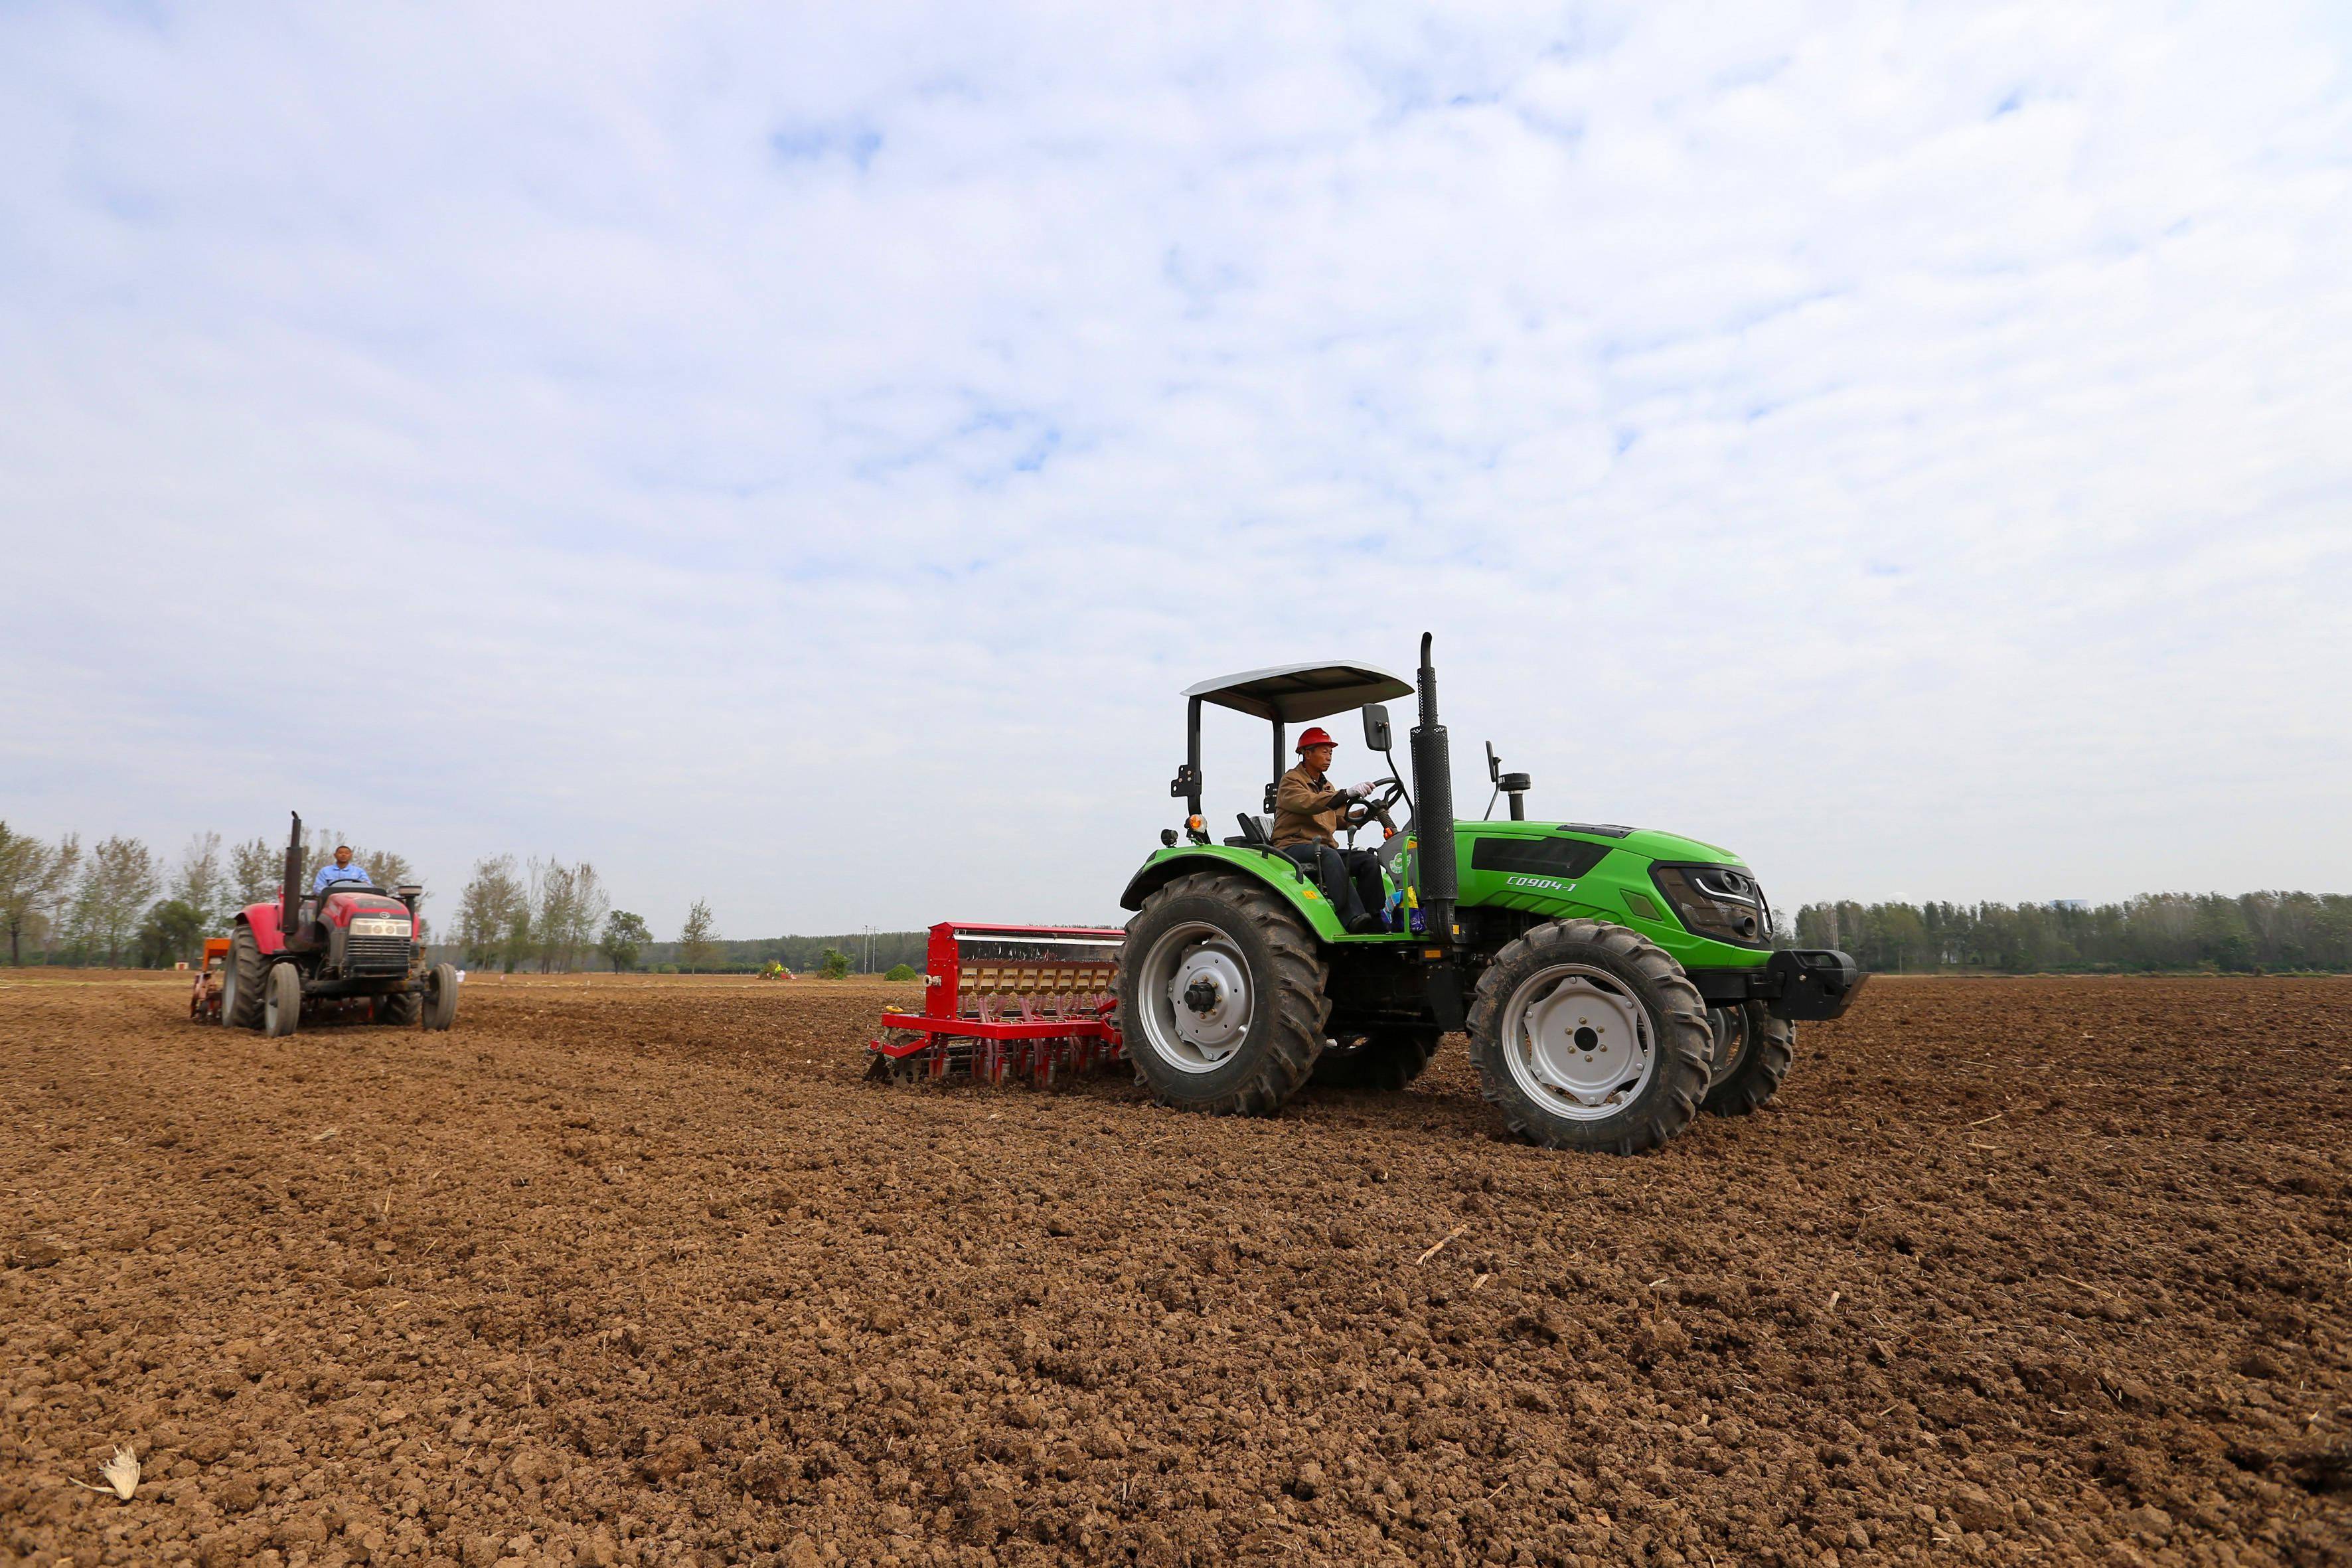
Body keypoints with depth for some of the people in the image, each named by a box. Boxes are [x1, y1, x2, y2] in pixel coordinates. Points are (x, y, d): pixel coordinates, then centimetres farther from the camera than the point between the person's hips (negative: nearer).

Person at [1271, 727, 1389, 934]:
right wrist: (1346, 794, -33)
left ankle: (1374, 920, -22)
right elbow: (1307, 803, -23)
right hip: (1293, 848, -8)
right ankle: (1354, 919, -50)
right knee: (1329, 855, -38)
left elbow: (1340, 819, 16)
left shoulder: (1327, 786, 26)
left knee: (1369, 859, -15)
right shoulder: (1291, 781, -1)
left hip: (1324, 849, 8)